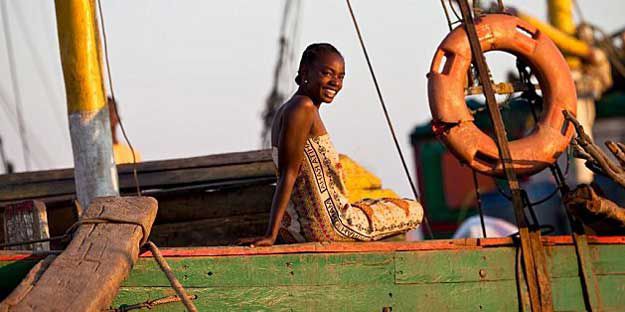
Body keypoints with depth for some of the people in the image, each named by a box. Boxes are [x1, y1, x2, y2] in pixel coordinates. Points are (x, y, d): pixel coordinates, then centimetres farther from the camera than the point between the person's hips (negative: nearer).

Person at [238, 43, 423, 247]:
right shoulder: (304, 107, -16)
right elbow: (288, 175, -22)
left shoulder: (285, 111, 13)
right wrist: (271, 235, -25)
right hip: (328, 227, -10)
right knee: (415, 211, 11)